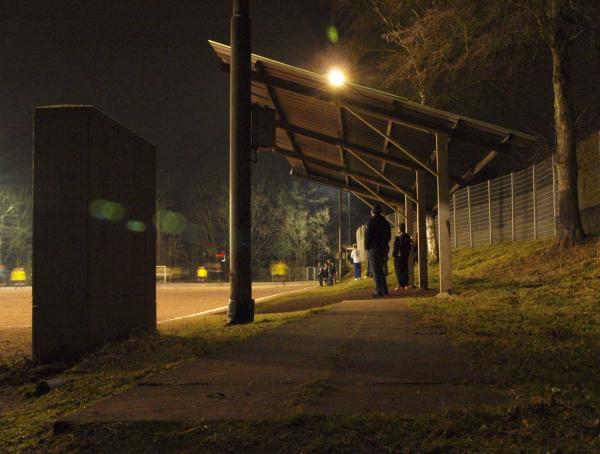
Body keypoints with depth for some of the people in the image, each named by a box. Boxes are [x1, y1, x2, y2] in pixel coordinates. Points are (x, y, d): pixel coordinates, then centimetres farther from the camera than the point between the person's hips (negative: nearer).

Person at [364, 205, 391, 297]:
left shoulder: (371, 221, -10)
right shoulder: (385, 222, 11)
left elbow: (368, 235, -13)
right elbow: (389, 236, 15)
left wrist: (366, 246, -4)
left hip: (374, 248, -7)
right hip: (384, 247, 7)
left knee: (375, 270, -5)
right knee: (380, 269, 17)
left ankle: (379, 290, -10)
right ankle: (384, 290, 17)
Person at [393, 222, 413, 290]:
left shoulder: (398, 236, -14)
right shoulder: (407, 236, 6)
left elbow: (396, 247, -14)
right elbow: (410, 246, 10)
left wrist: (394, 254, -6)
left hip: (399, 255, -6)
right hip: (406, 255, 6)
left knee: (399, 270, -2)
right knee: (405, 270, 11)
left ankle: (400, 285, -6)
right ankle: (406, 285, 10)